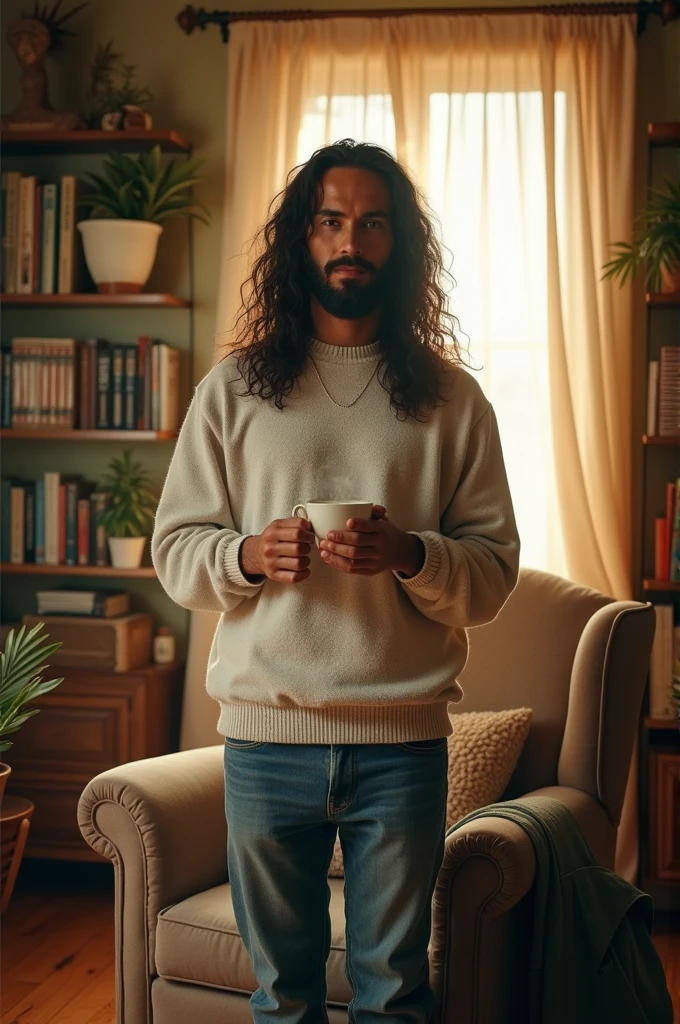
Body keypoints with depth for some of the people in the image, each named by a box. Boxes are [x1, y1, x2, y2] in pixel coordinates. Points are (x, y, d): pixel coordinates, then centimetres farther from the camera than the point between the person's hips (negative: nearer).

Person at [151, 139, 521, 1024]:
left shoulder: (450, 396, 5)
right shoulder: (234, 386, 6)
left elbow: (495, 570, 2)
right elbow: (174, 551, 5)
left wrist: (410, 555, -18)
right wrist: (247, 554, -15)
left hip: (404, 739, 0)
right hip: (266, 733, 1)